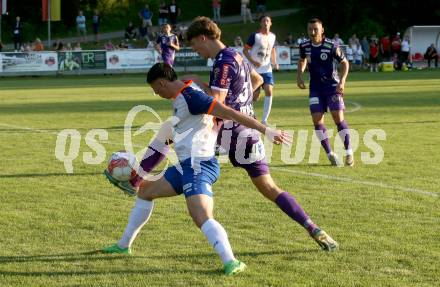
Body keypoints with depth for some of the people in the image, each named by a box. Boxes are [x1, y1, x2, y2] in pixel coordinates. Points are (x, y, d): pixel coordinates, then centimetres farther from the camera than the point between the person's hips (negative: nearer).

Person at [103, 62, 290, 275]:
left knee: (201, 217, -28)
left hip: (198, 165, -11)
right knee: (145, 190, 25)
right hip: (186, 165, 11)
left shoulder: (189, 96, -16)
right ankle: (124, 245, 37)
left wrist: (266, 131, -24)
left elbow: (229, 113, -21)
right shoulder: (180, 97, 14)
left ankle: (231, 263, -42)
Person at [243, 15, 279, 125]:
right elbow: (245, 50, -7)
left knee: (269, 92, -12)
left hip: (267, 70, 4)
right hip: (255, 70, -4)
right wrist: (253, 62, -20)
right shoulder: (255, 36, -10)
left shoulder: (273, 36, 6)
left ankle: (264, 120, -6)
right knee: (255, 95, -4)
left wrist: (274, 62, 4)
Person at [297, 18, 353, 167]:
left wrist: (342, 81, -16)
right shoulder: (304, 46, -3)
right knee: (317, 121, -6)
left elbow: (345, 63, -4)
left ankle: (349, 153, 3)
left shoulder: (331, 46, -15)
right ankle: (330, 155, 4)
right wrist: (299, 75, 3)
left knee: (338, 118, -11)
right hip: (315, 88, 3)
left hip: (332, 86, -3)